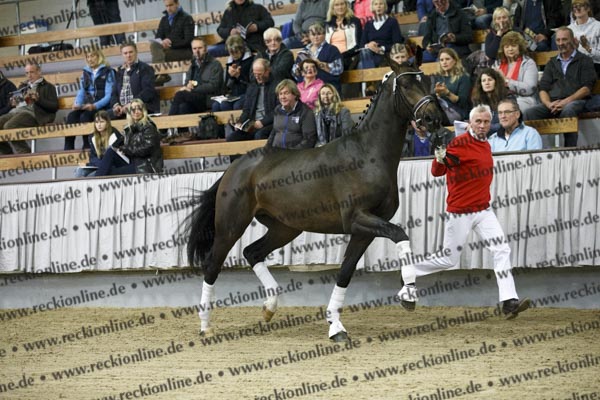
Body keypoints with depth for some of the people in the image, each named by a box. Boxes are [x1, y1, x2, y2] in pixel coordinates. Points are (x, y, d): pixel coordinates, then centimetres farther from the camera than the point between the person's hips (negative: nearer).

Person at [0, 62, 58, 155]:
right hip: (16, 111, 7)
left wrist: (38, 99, -11)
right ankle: (8, 154, -13)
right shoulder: (23, 86, 32)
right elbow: (11, 102, 32)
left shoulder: (48, 87, 16)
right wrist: (12, 102, 7)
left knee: (9, 126, -34)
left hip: (31, 112, -7)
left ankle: (24, 154, -24)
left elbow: (54, 107, 2)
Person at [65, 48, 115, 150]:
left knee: (85, 116, -33)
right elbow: (81, 93, 16)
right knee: (71, 116, -25)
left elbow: (109, 95, -9)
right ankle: (68, 148, -32)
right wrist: (77, 104, -7)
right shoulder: (86, 73, 19)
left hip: (102, 107, -5)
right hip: (87, 107, 5)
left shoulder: (108, 72, 1)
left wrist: (95, 106, -24)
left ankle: (87, 147, -27)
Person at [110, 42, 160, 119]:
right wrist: (116, 105, -3)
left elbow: (148, 91, -7)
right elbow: (114, 93, 20)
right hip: (122, 108, 5)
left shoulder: (145, 68, 5)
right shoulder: (120, 72, 24)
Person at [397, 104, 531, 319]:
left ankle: (509, 301, -14)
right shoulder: (459, 143, -15)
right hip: (460, 212, -7)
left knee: (502, 250, -9)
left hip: (483, 210, 7)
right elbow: (437, 172, -22)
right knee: (449, 259, 1)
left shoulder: (486, 145, 11)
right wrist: (440, 158, -41)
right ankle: (409, 273, 23)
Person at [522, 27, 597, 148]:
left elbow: (587, 88, 2)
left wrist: (566, 101, -13)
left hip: (575, 101, -4)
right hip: (552, 103, 4)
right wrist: (548, 104, -6)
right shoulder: (552, 63, 28)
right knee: (528, 113, -26)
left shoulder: (584, 61, 15)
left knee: (568, 111, -41)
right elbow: (543, 88, 17)